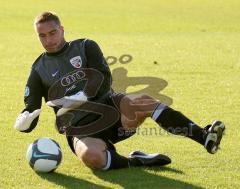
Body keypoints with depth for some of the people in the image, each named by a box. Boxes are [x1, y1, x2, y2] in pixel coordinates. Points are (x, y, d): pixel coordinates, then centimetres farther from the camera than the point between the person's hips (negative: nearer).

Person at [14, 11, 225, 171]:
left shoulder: (85, 47, 11)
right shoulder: (39, 71, 10)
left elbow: (105, 78, -2)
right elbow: (30, 111, 8)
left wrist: (82, 98, -21)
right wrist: (24, 122, -17)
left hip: (108, 105, 1)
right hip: (80, 128, -1)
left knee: (144, 102, -31)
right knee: (90, 156, -39)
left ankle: (203, 136, -38)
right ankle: (133, 161, -19)